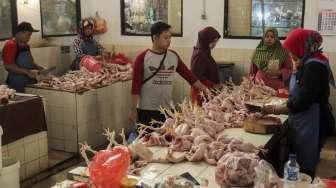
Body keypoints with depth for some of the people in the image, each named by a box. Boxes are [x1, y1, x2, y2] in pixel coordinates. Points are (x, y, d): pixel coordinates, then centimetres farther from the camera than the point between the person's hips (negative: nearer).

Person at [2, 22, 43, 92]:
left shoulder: (25, 45, 15)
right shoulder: (10, 45, -12)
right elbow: (8, 66, -19)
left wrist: (38, 67, 8)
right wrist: (28, 72, -22)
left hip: (30, 83, 8)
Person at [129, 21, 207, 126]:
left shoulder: (174, 56, 4)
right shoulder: (142, 58, -9)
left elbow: (188, 75, 6)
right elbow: (136, 86, -9)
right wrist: (133, 109, -9)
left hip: (166, 109, 4)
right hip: (146, 110, -4)